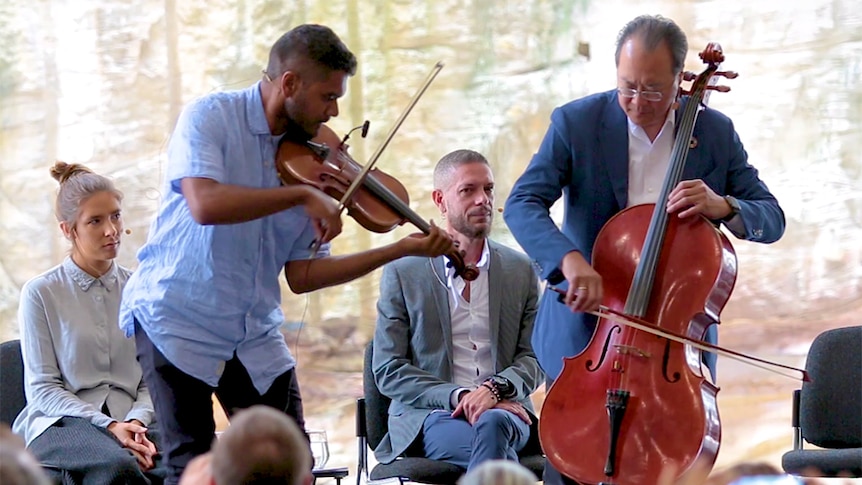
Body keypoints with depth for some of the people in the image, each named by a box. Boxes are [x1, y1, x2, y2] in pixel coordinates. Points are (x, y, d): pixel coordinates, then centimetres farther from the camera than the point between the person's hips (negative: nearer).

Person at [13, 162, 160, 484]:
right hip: (59, 422, -3)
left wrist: (137, 421, -11)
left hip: (126, 421, 3)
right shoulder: (41, 293, 5)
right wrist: (107, 426, -13)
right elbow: (42, 389, 0)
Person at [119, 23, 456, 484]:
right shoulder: (211, 117, -10)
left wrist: (402, 249, -3)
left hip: (255, 336, 6)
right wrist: (303, 195, -26)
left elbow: (302, 275, 3)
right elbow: (205, 204, -30)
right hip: (179, 320, -5)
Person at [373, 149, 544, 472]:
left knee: (492, 425, -37)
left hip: (503, 411, 3)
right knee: (496, 452, -37)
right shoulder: (402, 273, 6)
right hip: (429, 415, -3)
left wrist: (495, 388, -12)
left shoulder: (520, 270, 14)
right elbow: (387, 371, 2)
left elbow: (533, 360, 10)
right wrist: (457, 396, -12)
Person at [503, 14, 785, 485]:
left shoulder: (716, 132, 0)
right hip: (587, 326, -1)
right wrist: (569, 259, -35)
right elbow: (522, 203, -16)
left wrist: (723, 207, -22)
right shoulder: (576, 122, -6)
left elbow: (772, 219, 1)